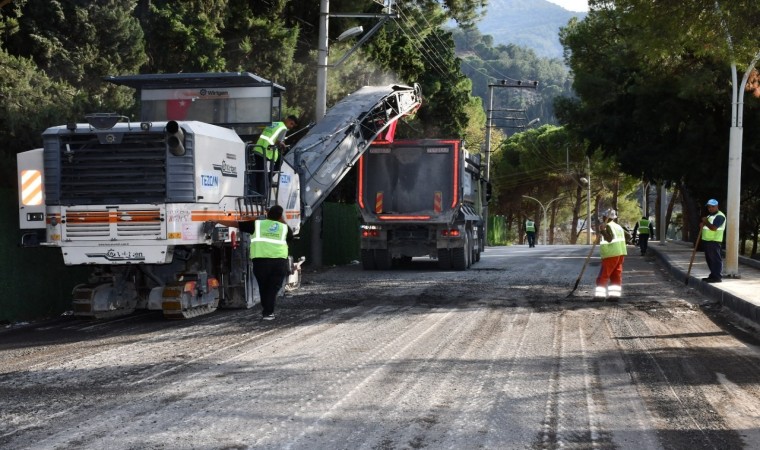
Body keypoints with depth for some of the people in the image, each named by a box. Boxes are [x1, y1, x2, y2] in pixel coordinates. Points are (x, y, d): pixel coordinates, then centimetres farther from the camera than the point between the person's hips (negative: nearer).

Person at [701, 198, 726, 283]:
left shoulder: (719, 216, -12)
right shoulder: (709, 215, 21)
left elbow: (713, 228, -24)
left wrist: (706, 222, -11)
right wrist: (702, 224, 7)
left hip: (714, 241, -10)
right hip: (707, 240, 10)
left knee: (716, 259, -8)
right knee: (709, 259, 14)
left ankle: (717, 277, -8)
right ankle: (713, 275, 21)